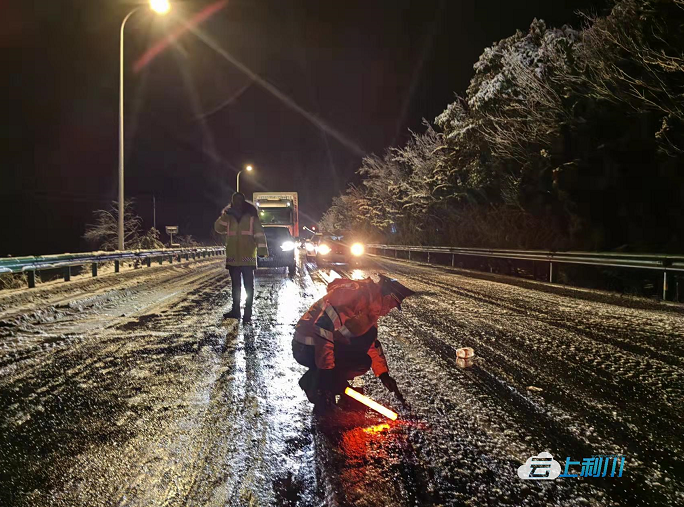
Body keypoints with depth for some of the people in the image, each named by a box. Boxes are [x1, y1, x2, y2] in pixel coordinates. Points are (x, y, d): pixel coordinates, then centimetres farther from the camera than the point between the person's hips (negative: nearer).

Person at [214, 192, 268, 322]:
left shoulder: (251, 217, 0)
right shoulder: (228, 217, 11)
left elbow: (259, 234, -6)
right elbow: (218, 228, -4)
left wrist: (262, 250, -15)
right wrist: (225, 214, -18)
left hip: (247, 257, -4)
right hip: (232, 258, 4)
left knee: (248, 285, 0)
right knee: (235, 285, 13)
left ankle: (248, 312, 3)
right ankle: (235, 310, 21)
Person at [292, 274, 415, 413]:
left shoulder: (370, 308, 11)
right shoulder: (352, 293, -21)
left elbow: (372, 343, 19)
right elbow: (323, 325, -30)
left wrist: (384, 375, 14)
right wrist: (326, 369, -28)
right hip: (307, 349, -10)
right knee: (363, 361, -14)